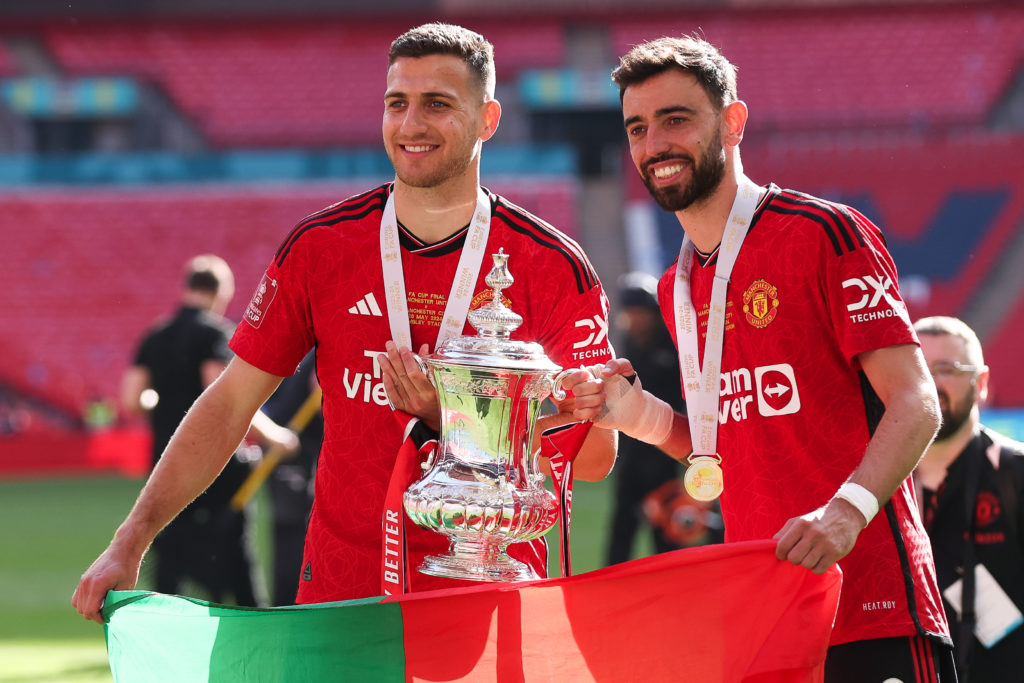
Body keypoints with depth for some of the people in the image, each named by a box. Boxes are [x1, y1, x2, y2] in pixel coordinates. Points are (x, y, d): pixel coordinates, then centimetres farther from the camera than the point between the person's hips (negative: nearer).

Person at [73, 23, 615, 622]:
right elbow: (233, 402, 6)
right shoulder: (320, 249, 2)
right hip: (340, 591, 2)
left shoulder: (552, 269, -5)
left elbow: (594, 453, -6)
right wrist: (131, 543, -1)